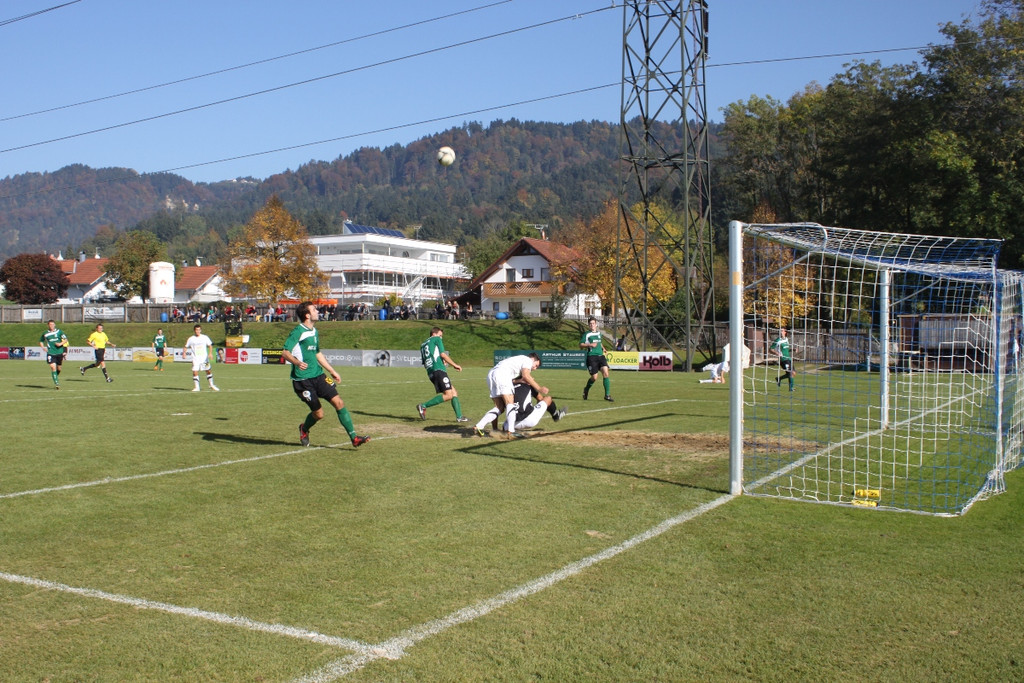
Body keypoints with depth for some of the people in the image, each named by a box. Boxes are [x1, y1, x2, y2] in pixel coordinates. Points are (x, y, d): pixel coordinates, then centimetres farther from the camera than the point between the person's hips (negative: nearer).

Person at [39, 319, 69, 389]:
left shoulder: (59, 331, 2)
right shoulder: (45, 334, 4)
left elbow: (65, 339, 3)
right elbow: (41, 341, 18)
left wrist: (61, 343, -16)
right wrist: (43, 347, -1)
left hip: (59, 352, 1)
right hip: (50, 353, -1)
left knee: (58, 368, 10)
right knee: (53, 367, -15)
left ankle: (56, 377, 41)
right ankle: (56, 383, -15)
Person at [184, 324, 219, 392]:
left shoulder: (205, 337, 1)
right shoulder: (191, 339, 0)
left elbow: (210, 345, 4)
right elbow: (186, 347, 8)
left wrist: (210, 353, -11)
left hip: (204, 358, 1)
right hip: (195, 359, -1)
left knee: (209, 371, 7)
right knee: (195, 372, -11)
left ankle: (212, 385, 22)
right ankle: (196, 387, -1)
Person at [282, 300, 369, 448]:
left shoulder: (314, 331, 14)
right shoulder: (298, 332, -12)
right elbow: (285, 353, -19)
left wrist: (332, 371, 26)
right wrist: (297, 362, -38)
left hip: (318, 375, 7)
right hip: (303, 379, -7)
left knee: (338, 402, -6)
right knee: (318, 413, -3)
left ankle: (354, 438, -5)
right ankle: (304, 429, 31)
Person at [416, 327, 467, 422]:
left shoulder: (422, 345, 29)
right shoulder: (436, 339, 8)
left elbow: (425, 363, 26)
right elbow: (443, 354, -4)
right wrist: (455, 365, 4)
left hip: (430, 372, 9)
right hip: (438, 369, -9)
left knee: (454, 393, 10)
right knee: (448, 395, -15)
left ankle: (459, 416, 3)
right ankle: (423, 406, -16)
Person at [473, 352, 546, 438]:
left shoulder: (519, 360, 37)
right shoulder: (528, 360, 11)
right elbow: (526, 375, -7)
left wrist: (521, 380, 6)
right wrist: (539, 388, -6)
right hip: (502, 373, -9)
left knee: (500, 407, 9)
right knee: (510, 403, -12)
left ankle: (478, 427, 1)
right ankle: (511, 431, -27)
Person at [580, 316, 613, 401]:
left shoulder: (599, 333, 17)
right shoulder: (586, 334, -1)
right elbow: (581, 345, -3)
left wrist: (602, 348, 15)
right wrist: (590, 345, -17)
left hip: (601, 356, 5)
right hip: (591, 357, -5)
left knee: (606, 373, -12)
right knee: (594, 377, -5)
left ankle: (607, 395, -7)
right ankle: (586, 389, 26)